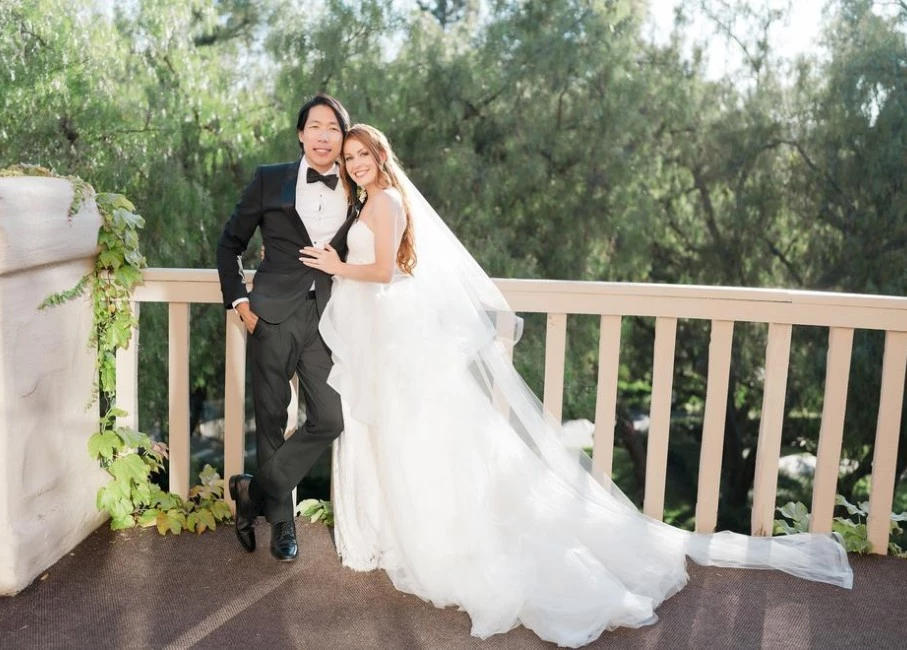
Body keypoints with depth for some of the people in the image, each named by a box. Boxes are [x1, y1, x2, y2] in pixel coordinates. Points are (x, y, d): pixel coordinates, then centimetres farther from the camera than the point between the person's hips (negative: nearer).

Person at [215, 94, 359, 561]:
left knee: (329, 420, -7)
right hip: (273, 317, -1)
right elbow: (230, 244, 11)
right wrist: (239, 302, 2)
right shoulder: (270, 180, 4)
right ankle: (281, 521, 24)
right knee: (271, 421, 5)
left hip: (327, 319, 2)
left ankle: (255, 491, 13)